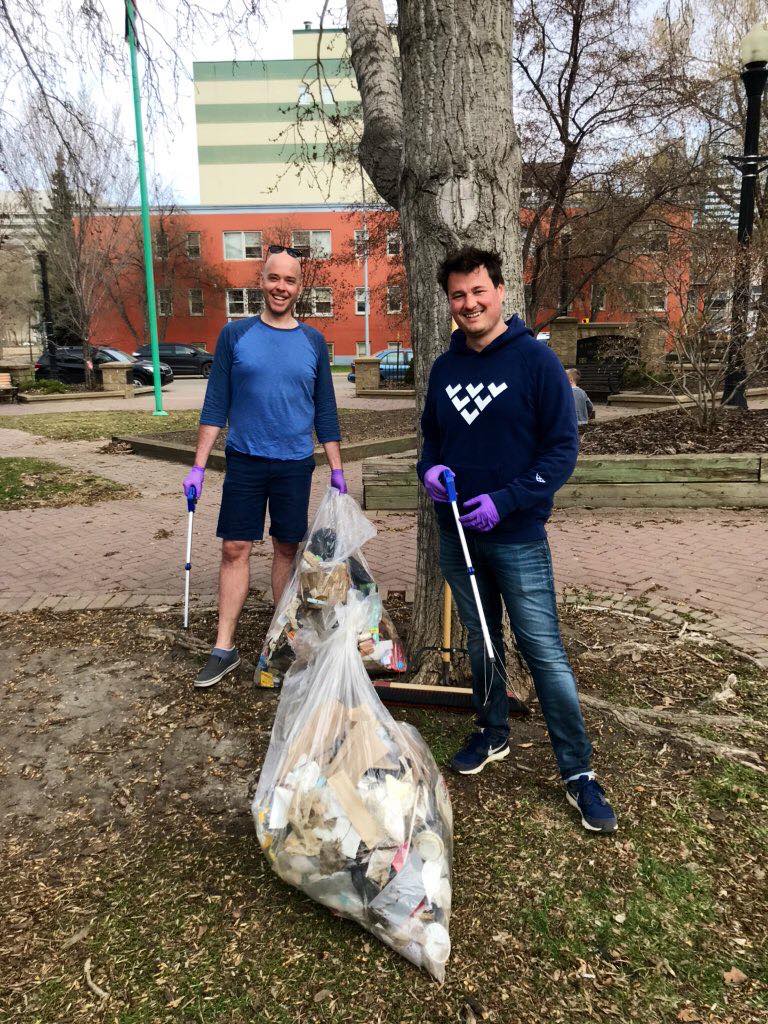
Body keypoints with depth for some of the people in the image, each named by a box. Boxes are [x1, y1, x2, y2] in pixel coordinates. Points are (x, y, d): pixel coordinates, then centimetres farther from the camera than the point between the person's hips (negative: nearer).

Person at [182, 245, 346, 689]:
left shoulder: (313, 341, 6)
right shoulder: (236, 334, 2)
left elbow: (325, 410, 8)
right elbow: (216, 404, 2)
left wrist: (336, 469, 5)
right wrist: (199, 466, -3)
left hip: (296, 464, 1)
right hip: (245, 461, -1)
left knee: (287, 550, 8)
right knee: (235, 549, 0)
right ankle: (225, 648, 7)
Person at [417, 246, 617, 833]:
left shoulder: (536, 361, -8)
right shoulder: (444, 368, 8)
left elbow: (564, 448, -10)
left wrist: (503, 501, -20)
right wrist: (429, 468, -5)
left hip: (517, 537, -5)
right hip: (456, 536, 5)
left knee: (546, 654, -2)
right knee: (481, 641, 18)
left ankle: (579, 773, 12)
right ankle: (493, 735, 37)